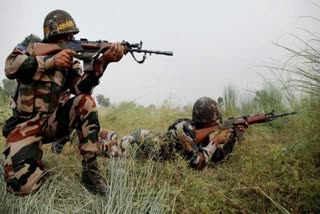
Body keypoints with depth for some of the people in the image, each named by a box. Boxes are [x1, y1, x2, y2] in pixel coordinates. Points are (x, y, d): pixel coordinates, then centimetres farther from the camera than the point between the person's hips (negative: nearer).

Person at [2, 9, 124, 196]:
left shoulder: (70, 61, 3)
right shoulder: (32, 44, -1)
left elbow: (81, 88, -16)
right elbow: (11, 67, -20)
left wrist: (102, 61, -29)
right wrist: (50, 61, -31)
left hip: (51, 121, 3)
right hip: (25, 125, -3)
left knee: (86, 101, -26)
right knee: (23, 183, -26)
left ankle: (91, 171, -20)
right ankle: (37, 164, 13)